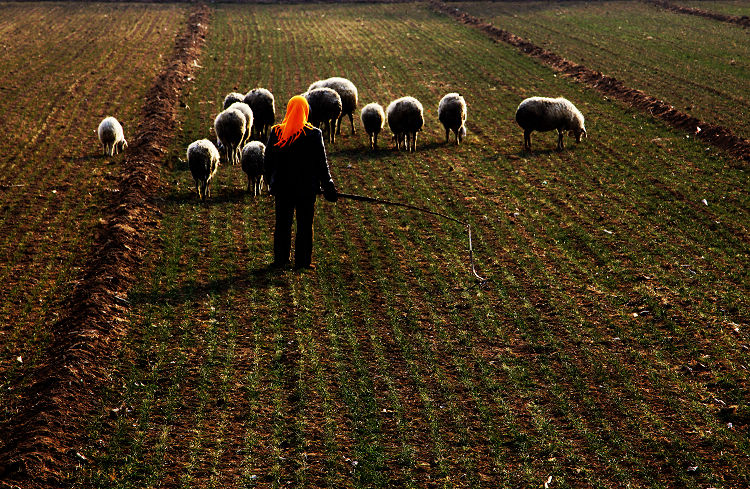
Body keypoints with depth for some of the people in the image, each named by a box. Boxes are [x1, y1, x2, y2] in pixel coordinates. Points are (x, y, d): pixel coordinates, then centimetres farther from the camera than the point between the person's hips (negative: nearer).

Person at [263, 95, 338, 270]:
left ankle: (280, 259, 19)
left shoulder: (276, 132, -2)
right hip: (306, 188, -3)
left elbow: (267, 162, 5)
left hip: (282, 187, 3)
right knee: (304, 224, 6)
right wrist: (329, 188, 2)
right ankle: (302, 261, 9)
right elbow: (321, 164, -6)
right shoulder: (314, 134, -10)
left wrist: (270, 181, 19)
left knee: (282, 223, 13)